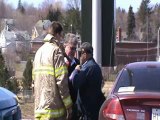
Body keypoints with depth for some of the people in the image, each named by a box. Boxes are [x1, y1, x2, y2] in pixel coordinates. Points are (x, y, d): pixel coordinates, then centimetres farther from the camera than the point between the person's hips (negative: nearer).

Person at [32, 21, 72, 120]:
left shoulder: (39, 51, 13)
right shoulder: (56, 51, -10)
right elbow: (62, 81, -14)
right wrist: (68, 105, -8)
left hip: (39, 108, 8)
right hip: (54, 107, -7)